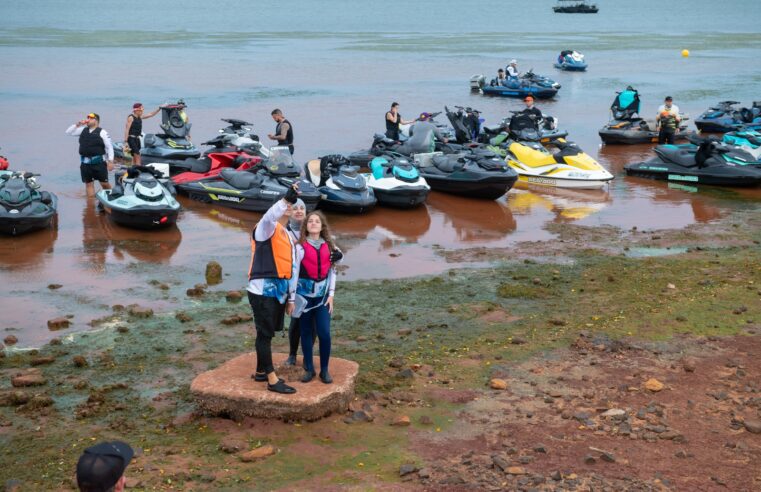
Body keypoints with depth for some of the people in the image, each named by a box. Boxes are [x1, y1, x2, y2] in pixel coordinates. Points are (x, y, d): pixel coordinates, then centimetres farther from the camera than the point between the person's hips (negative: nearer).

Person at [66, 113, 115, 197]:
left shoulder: (102, 132, -3)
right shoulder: (83, 130, 13)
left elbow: (109, 147, -5)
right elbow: (68, 132, 15)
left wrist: (110, 161, -11)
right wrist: (77, 124, 1)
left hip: (98, 162, -5)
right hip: (85, 163, 5)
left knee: (104, 183, -2)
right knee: (88, 183, 8)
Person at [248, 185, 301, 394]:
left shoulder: (289, 237, 18)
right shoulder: (266, 229, -7)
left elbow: (292, 269, 20)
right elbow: (269, 217, -34)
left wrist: (291, 297, 20)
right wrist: (287, 200, -45)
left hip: (279, 292, 8)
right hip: (263, 290, -8)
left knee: (267, 333, 17)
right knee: (265, 334, -3)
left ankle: (261, 371, 29)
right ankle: (272, 380, -2)